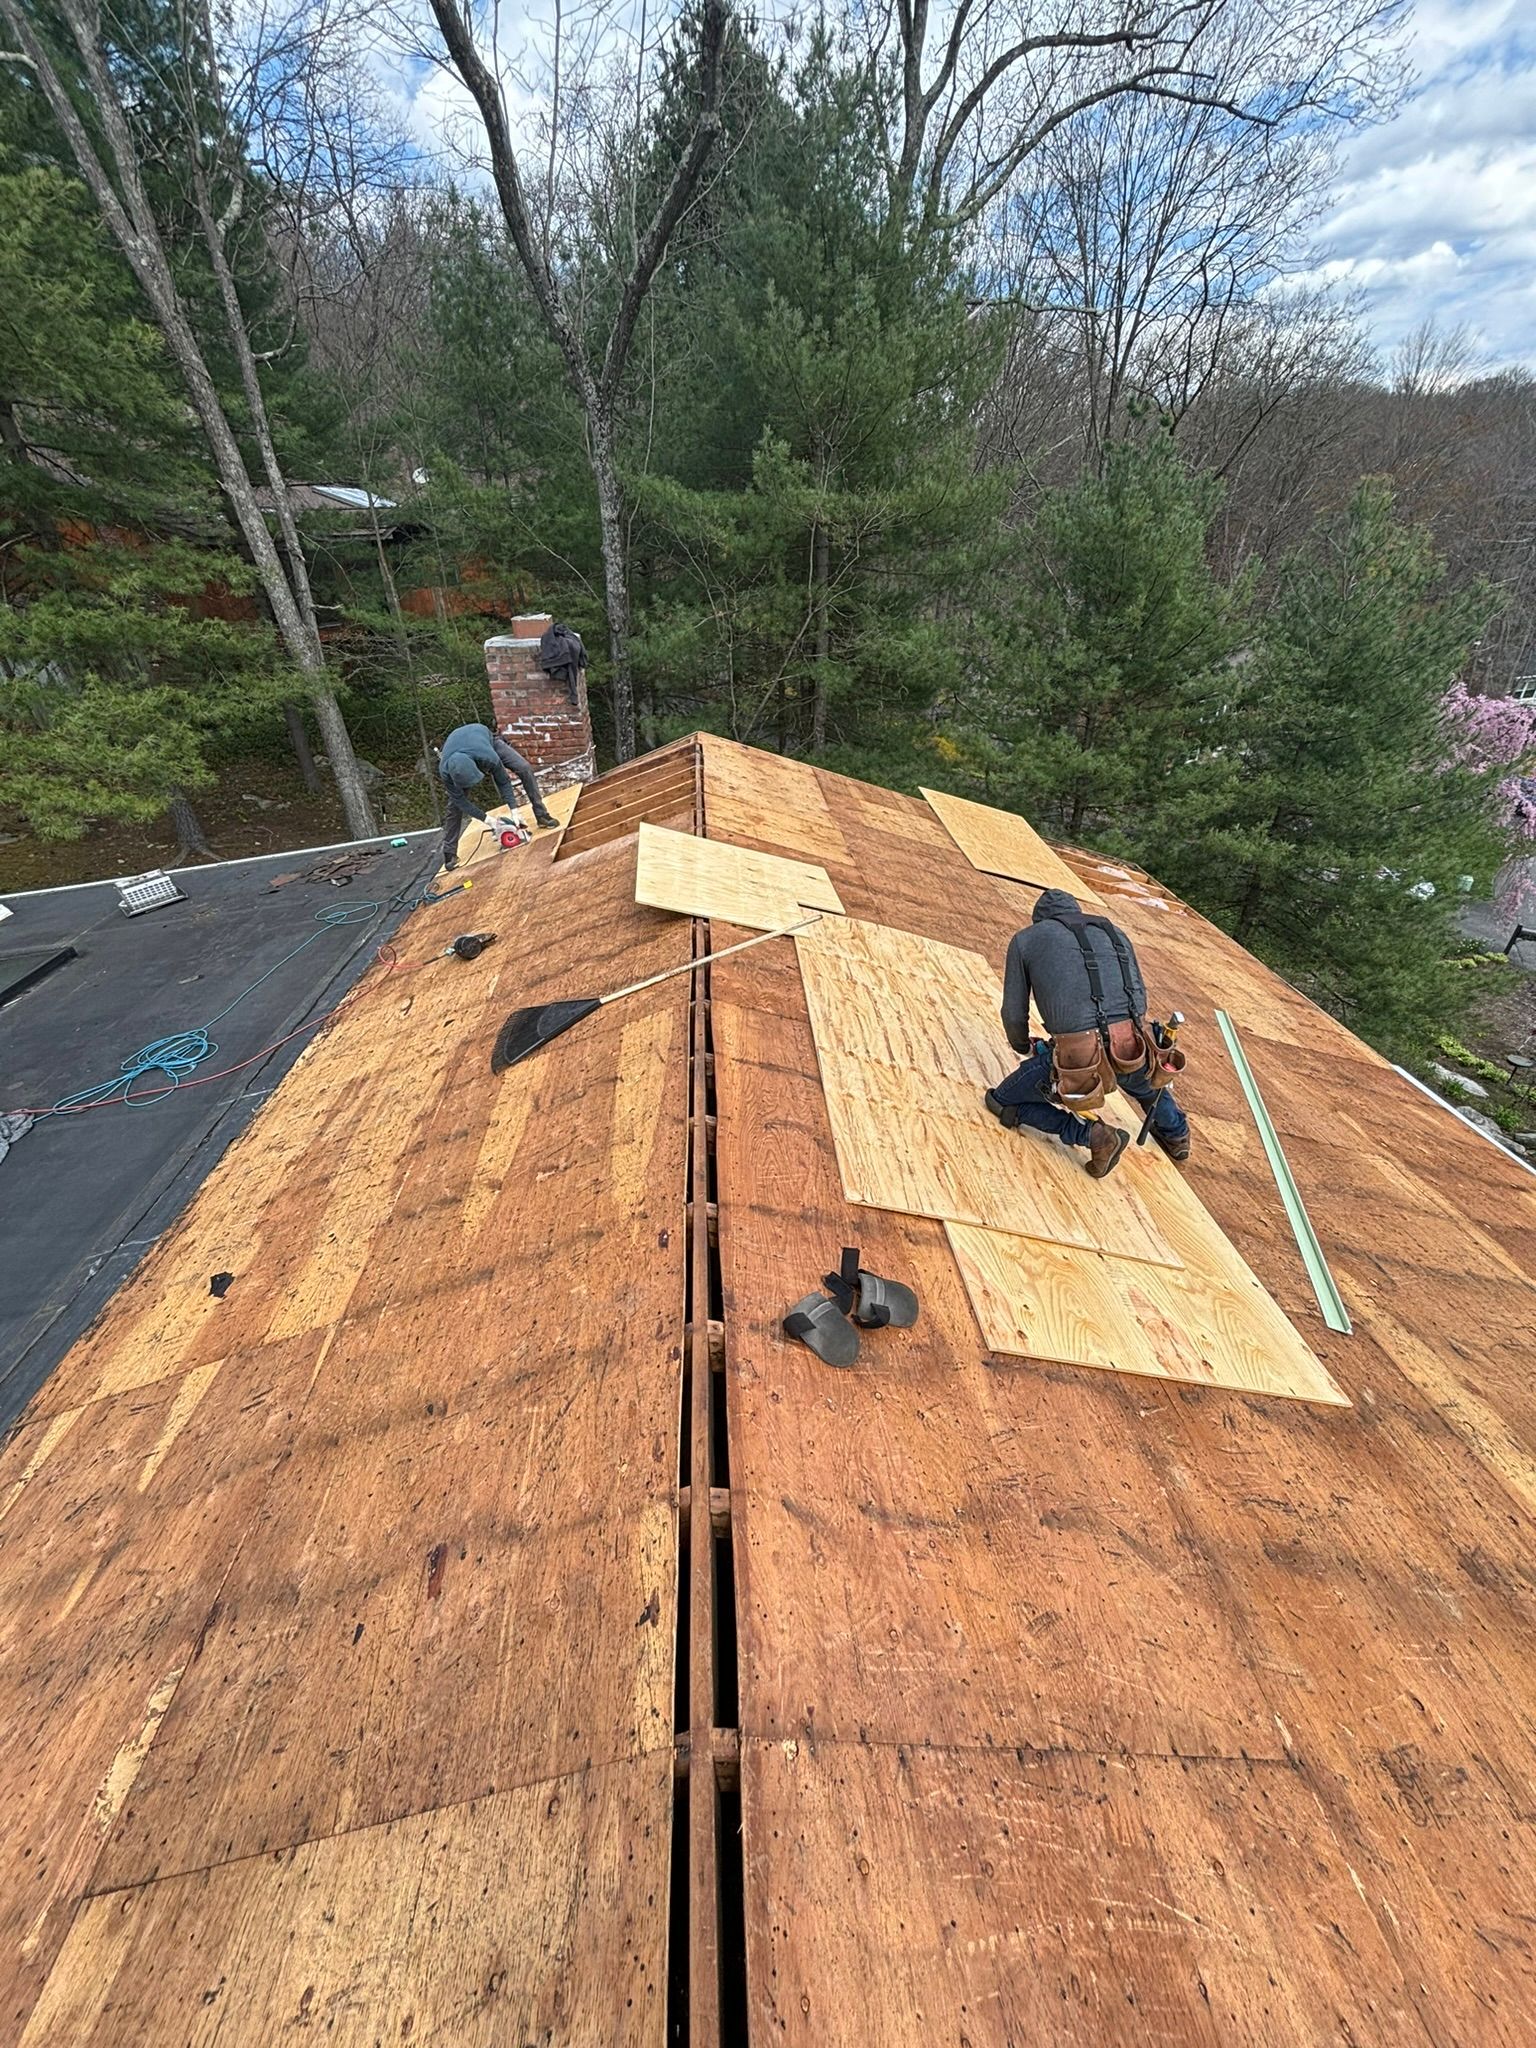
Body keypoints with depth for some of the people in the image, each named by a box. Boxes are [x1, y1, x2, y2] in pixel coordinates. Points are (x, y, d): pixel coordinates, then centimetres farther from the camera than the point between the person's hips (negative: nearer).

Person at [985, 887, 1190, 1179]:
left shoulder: (1025, 939, 13)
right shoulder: (1115, 934, 25)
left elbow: (1014, 1014, 10)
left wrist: (1023, 1046, 31)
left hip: (1078, 1058, -5)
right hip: (1132, 1050, 5)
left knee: (1002, 1102, 17)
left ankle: (1093, 1135, 6)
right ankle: (1175, 1134, 56)